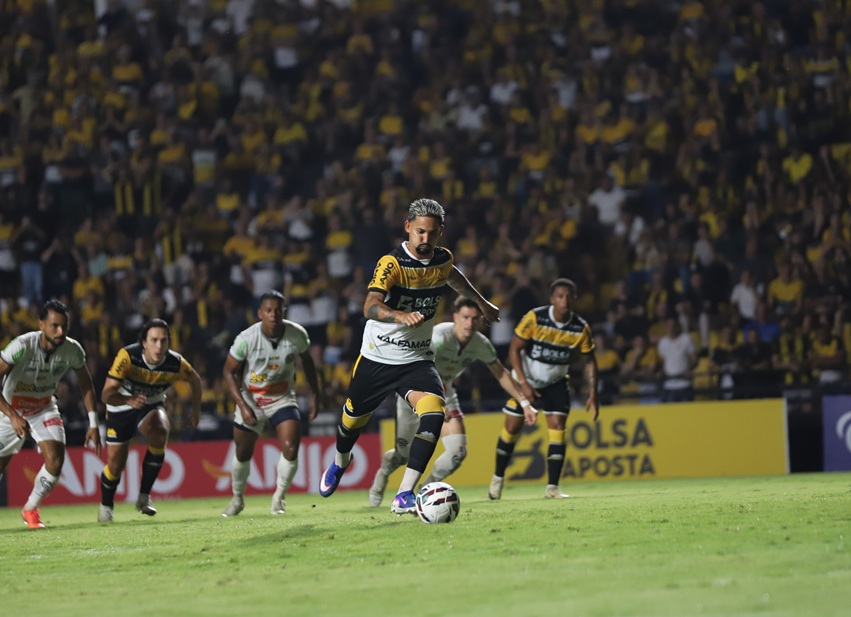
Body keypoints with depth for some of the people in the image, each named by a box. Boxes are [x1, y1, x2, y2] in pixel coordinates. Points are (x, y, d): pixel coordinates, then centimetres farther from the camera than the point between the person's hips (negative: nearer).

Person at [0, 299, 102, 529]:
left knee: (56, 458, -17)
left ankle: (30, 509, 4)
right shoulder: (22, 346, -32)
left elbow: (86, 385, -1)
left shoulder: (73, 350, -19)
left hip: (44, 408, 3)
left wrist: (93, 424, -3)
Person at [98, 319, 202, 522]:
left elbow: (195, 380, 1)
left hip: (151, 406, 1)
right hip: (121, 407, -1)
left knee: (160, 434, -32)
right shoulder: (127, 357, -32)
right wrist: (130, 400, -53)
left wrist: (196, 411, 2)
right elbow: (107, 394, -35)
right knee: (116, 465, 0)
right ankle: (106, 505, 33)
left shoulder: (176, 364, -23)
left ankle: (144, 496, -17)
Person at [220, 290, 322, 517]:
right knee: (243, 454, 9)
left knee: (290, 449, -17)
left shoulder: (297, 334, -16)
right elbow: (229, 371, -10)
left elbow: (307, 360, 6)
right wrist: (242, 405, -18)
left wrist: (314, 394, 8)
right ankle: (237, 499, 36)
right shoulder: (247, 339, -23)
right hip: (251, 401, -1)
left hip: (283, 399, 1)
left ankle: (279, 498, 6)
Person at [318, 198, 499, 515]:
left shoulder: (443, 260, -2)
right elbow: (370, 307, -36)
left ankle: (404, 496, -24)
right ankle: (340, 462, 53)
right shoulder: (392, 263, -21)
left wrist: (481, 302, 37)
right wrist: (402, 316, -55)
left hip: (418, 359, 3)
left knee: (434, 411, -24)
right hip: (377, 358, -3)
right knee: (354, 418, 15)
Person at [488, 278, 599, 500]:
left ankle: (552, 487, -9)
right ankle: (498, 478, 20)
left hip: (556, 382, 2)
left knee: (558, 427, -12)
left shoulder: (581, 328, -15)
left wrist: (593, 394, -11)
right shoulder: (534, 318, -22)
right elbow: (514, 349, -17)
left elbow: (589, 360, -3)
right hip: (527, 379, -2)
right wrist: (523, 383, -23)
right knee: (512, 427, -1)